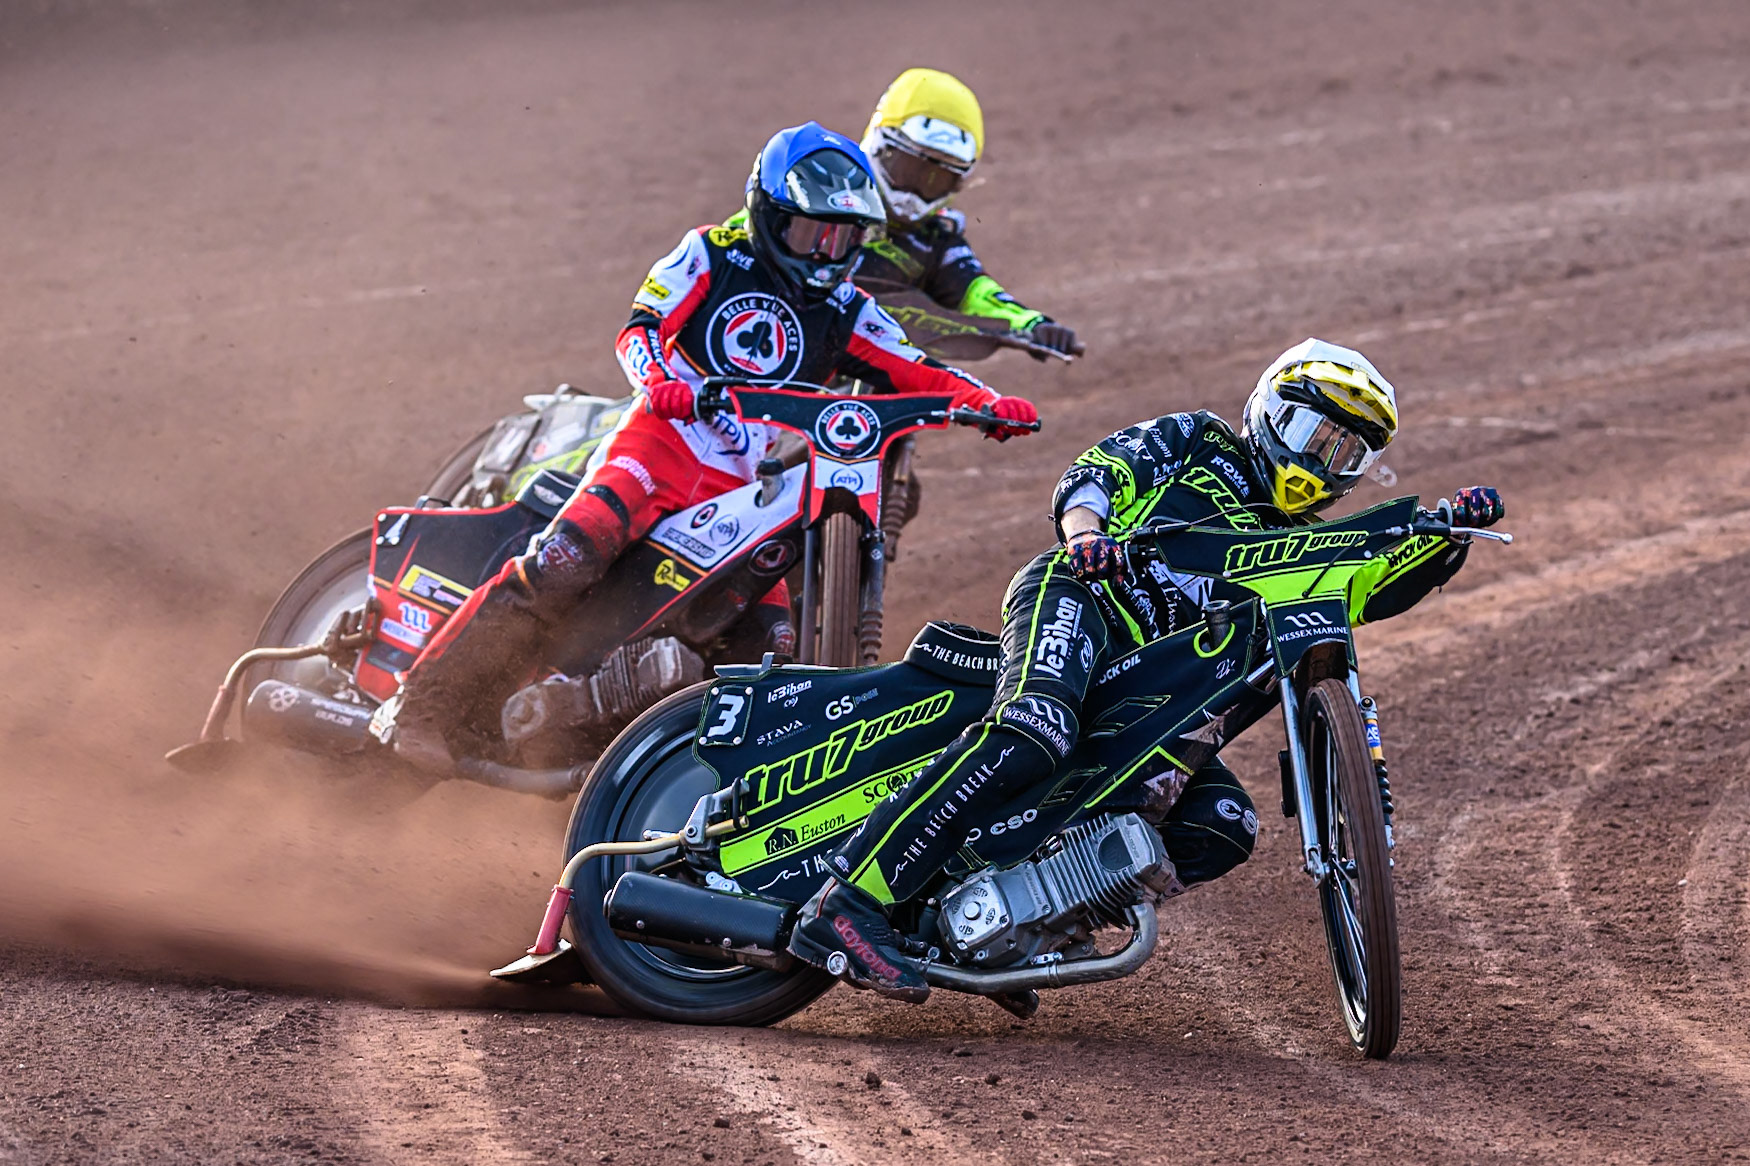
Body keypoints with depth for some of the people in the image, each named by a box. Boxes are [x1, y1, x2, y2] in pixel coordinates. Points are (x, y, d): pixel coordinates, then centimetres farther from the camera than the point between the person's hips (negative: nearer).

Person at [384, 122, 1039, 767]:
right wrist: (658, 381, -25)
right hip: (661, 445, -4)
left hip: (748, 490, 4)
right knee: (561, 566, -25)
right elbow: (639, 328, -3)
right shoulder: (714, 256, 6)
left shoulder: (842, 311, 15)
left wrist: (989, 402, -10)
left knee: (774, 645, -12)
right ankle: (428, 708, -25)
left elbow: (917, 374, 9)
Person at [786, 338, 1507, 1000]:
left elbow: (1379, 585, 15)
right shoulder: (1199, 443, 16)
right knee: (1034, 734, -36)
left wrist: (1454, 531, -2)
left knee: (1225, 829, -10)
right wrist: (1087, 531, -19)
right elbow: (1095, 471, 3)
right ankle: (848, 906, -44)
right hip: (1080, 596, -7)